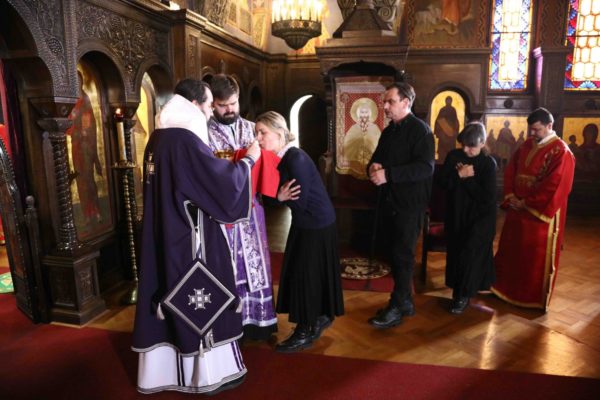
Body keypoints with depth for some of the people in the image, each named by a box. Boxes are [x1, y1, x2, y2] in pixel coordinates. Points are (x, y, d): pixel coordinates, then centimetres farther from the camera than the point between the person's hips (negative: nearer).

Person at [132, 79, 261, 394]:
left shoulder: (158, 138, 9)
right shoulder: (184, 139, -19)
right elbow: (221, 180, -19)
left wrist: (220, 163, 22)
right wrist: (247, 160, -4)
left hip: (164, 236, 9)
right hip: (190, 237, -9)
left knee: (172, 297, 17)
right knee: (202, 299, 5)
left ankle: (160, 370, 32)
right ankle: (210, 373, 21)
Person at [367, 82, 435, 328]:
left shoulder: (420, 130, -10)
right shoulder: (388, 132, 15)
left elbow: (425, 167, -21)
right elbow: (376, 160, 20)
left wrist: (388, 174, -26)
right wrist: (373, 167, -5)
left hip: (409, 203, -8)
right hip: (390, 201, 8)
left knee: (403, 255, -2)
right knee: (395, 253, 13)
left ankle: (396, 309, 8)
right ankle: (405, 301, 26)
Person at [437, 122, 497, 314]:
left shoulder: (489, 163, -12)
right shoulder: (453, 156, -2)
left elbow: (487, 197, -18)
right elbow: (440, 181, -6)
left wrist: (466, 178, -18)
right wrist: (459, 175, -20)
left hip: (480, 217, -4)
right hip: (456, 215, 4)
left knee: (470, 253, -7)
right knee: (455, 251, 9)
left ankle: (463, 295, 6)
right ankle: (459, 289, 28)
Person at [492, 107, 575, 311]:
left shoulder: (561, 152, -12)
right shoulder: (527, 145, 9)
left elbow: (555, 186, -18)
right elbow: (511, 170, 9)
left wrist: (527, 203, -15)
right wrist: (510, 195, -5)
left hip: (540, 213, -6)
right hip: (517, 208, 7)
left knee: (537, 256, 5)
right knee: (510, 249, 15)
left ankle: (533, 296, 20)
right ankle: (505, 286, 31)